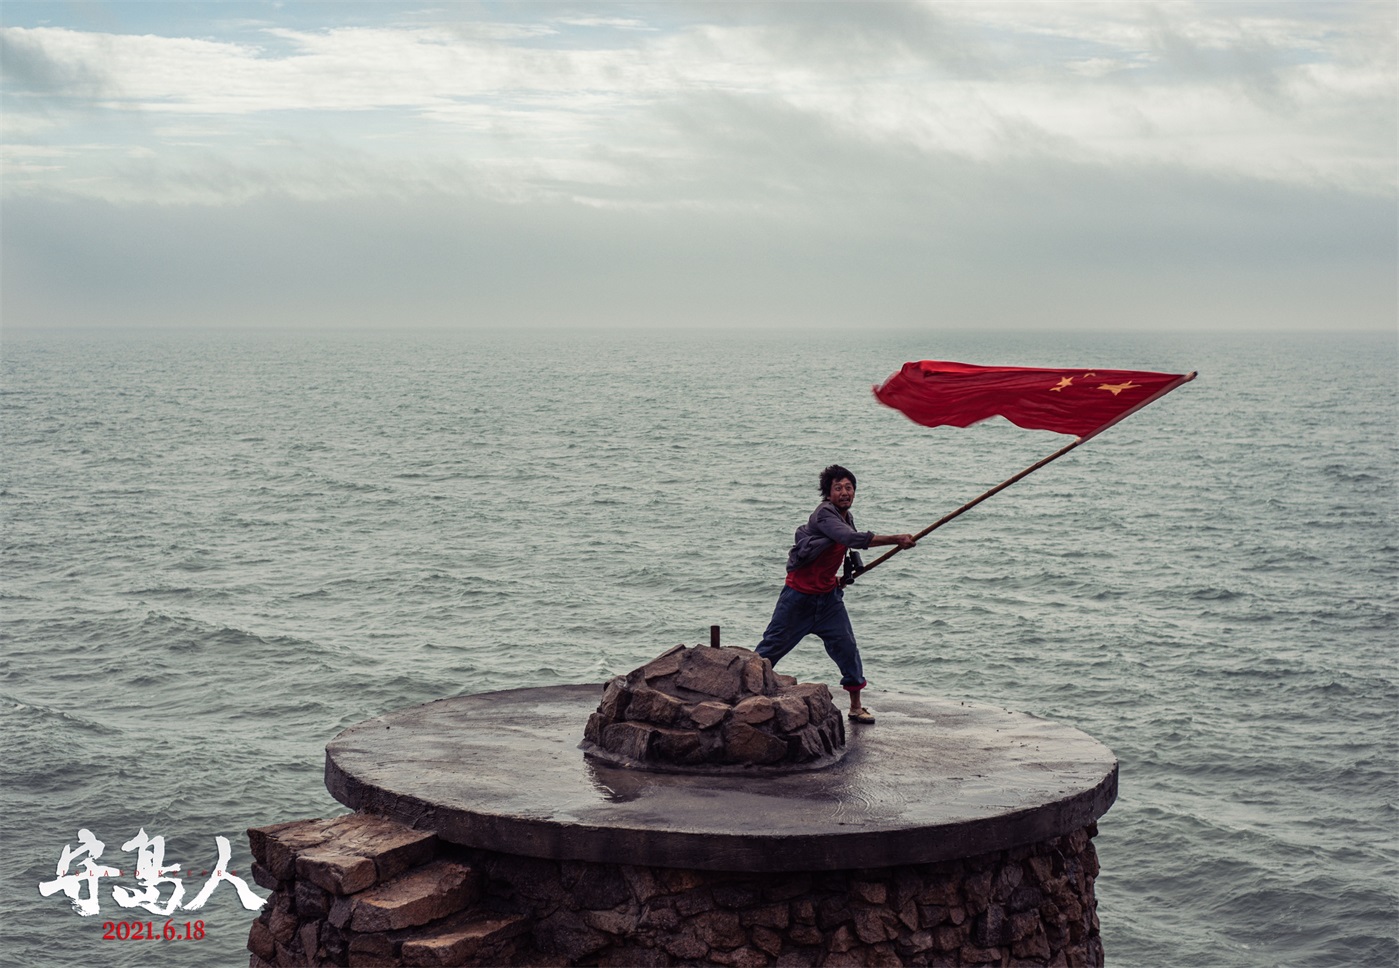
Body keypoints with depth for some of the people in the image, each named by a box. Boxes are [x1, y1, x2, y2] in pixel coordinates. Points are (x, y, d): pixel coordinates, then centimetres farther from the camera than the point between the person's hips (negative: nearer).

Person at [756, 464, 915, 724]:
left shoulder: (846, 518, 6)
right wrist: (896, 540, -37)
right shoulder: (824, 514, -20)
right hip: (799, 596, -7)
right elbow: (854, 539, -36)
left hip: (828, 596, 7)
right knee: (772, 647, 2)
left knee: (847, 647, -2)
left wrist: (839, 578, 12)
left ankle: (856, 707, 6)